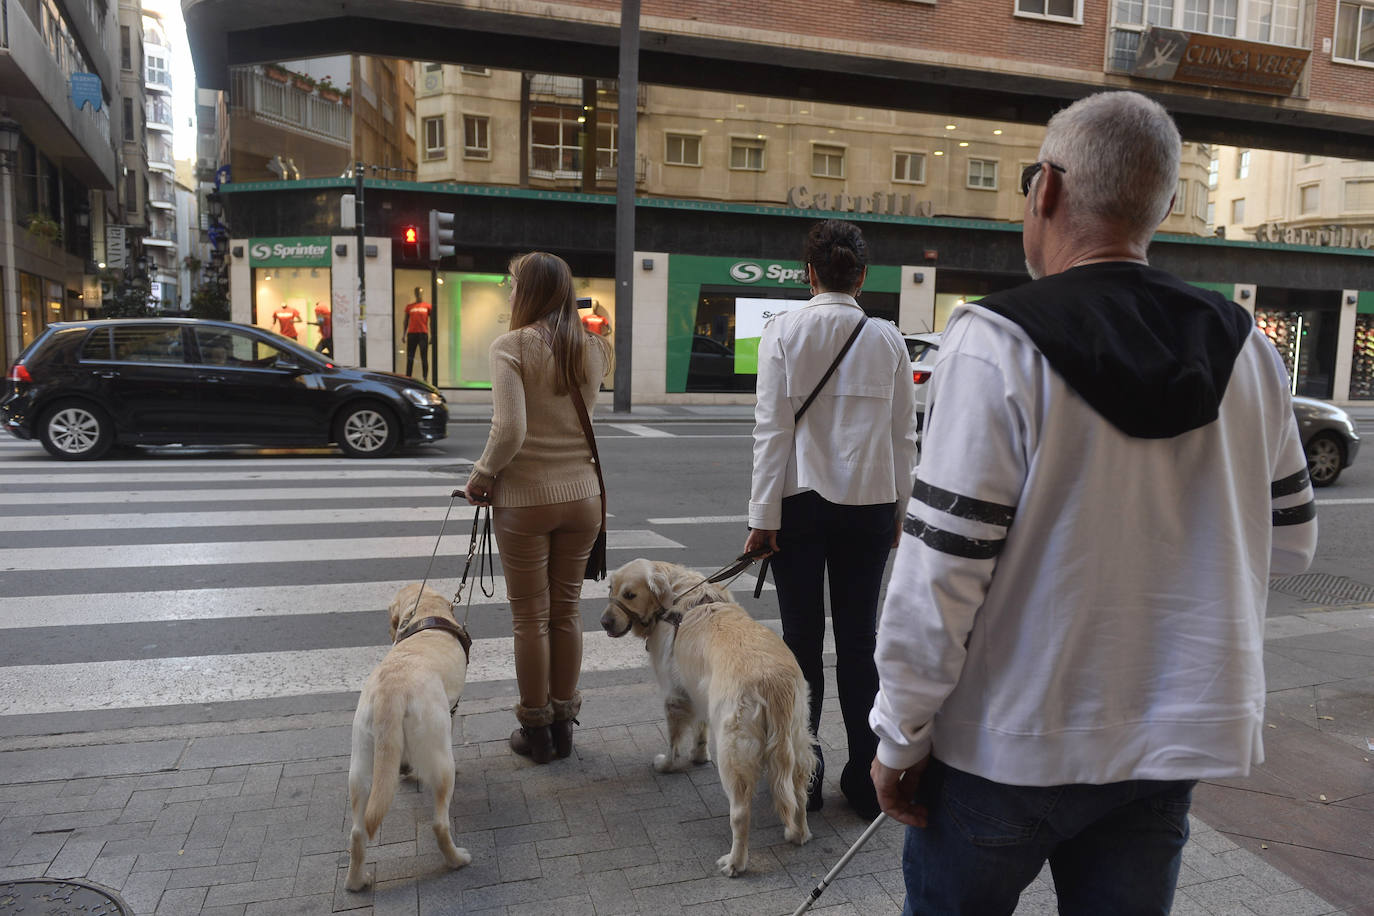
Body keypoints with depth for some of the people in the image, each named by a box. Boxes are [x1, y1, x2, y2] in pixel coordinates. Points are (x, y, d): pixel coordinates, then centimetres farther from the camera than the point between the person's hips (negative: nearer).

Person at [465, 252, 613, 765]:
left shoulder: (512, 346, -12)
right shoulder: (594, 349, 3)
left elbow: (510, 430, -20)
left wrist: (481, 477, -6)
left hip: (524, 499, -4)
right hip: (582, 495, 5)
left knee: (531, 616, 8)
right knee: (567, 611, 15)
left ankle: (536, 730, 21)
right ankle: (563, 724, 26)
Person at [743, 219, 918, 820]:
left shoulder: (783, 331, -5)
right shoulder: (887, 338, 1)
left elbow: (772, 428, -8)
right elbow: (904, 436, 4)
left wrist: (764, 514, -5)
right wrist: (898, 510, 13)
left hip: (800, 502, -2)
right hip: (869, 503, 2)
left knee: (802, 641, 8)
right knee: (858, 642, 9)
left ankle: (802, 775, 17)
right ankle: (865, 779, 17)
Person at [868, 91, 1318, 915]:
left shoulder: (998, 344, -18)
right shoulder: (1249, 351, -1)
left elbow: (942, 571, -19)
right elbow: (1289, 544, 9)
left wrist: (901, 738, -8)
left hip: (1006, 745, -4)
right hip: (1169, 750, 5)